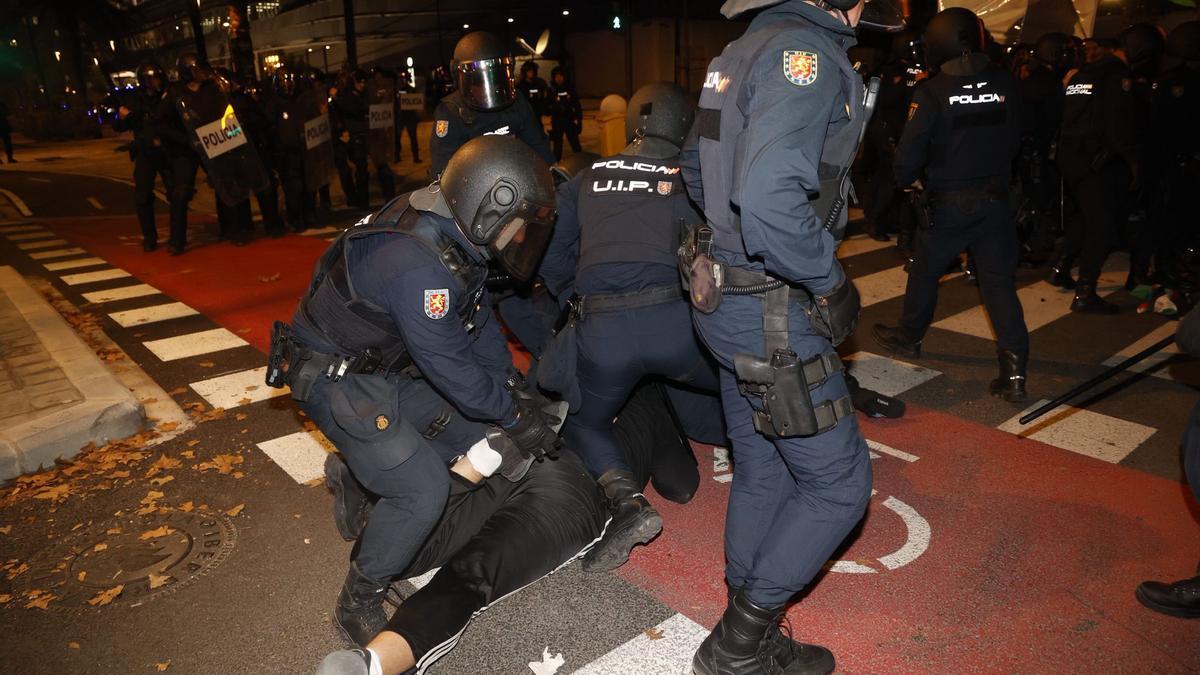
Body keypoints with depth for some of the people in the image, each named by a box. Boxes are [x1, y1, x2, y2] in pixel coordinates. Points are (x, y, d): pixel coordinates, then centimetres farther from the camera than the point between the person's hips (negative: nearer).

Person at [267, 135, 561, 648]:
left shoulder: (452, 233, -5)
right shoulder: (418, 266, -35)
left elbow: (478, 321, 4)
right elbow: (451, 364, -27)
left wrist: (512, 389, -1)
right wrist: (514, 415, -13)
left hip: (386, 361, 9)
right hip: (335, 377, -9)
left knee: (476, 433, 10)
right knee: (422, 489, -17)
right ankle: (358, 606, 4)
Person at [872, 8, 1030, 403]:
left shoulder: (932, 92, -13)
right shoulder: (1004, 85, -1)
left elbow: (910, 151, -13)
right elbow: (1014, 141, 9)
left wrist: (909, 180, 7)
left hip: (948, 202, -3)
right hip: (995, 197, 3)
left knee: (925, 271, 17)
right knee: (999, 281, 3)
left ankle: (908, 337, 35)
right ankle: (1013, 370, -3)